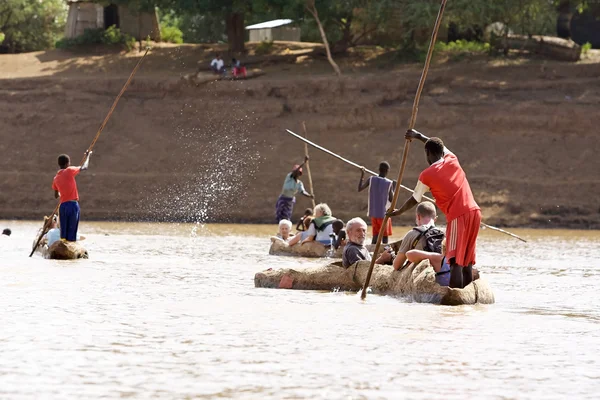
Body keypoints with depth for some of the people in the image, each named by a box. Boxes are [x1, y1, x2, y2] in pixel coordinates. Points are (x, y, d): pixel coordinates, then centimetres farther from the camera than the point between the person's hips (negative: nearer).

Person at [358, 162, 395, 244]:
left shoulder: (371, 179, -4)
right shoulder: (389, 183, -11)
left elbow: (359, 189, 0)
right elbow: (391, 200, -7)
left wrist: (362, 175, 8)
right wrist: (393, 189, 8)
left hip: (373, 213, 4)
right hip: (384, 213, -4)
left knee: (375, 235, 11)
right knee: (385, 236, 3)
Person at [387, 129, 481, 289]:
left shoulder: (427, 175, 0)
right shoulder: (452, 160, 15)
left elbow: (414, 200, 12)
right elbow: (441, 147, 38)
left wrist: (397, 212, 29)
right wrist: (418, 136, 45)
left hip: (458, 216, -6)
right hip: (475, 212, 6)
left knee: (456, 262, -11)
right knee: (467, 263, 10)